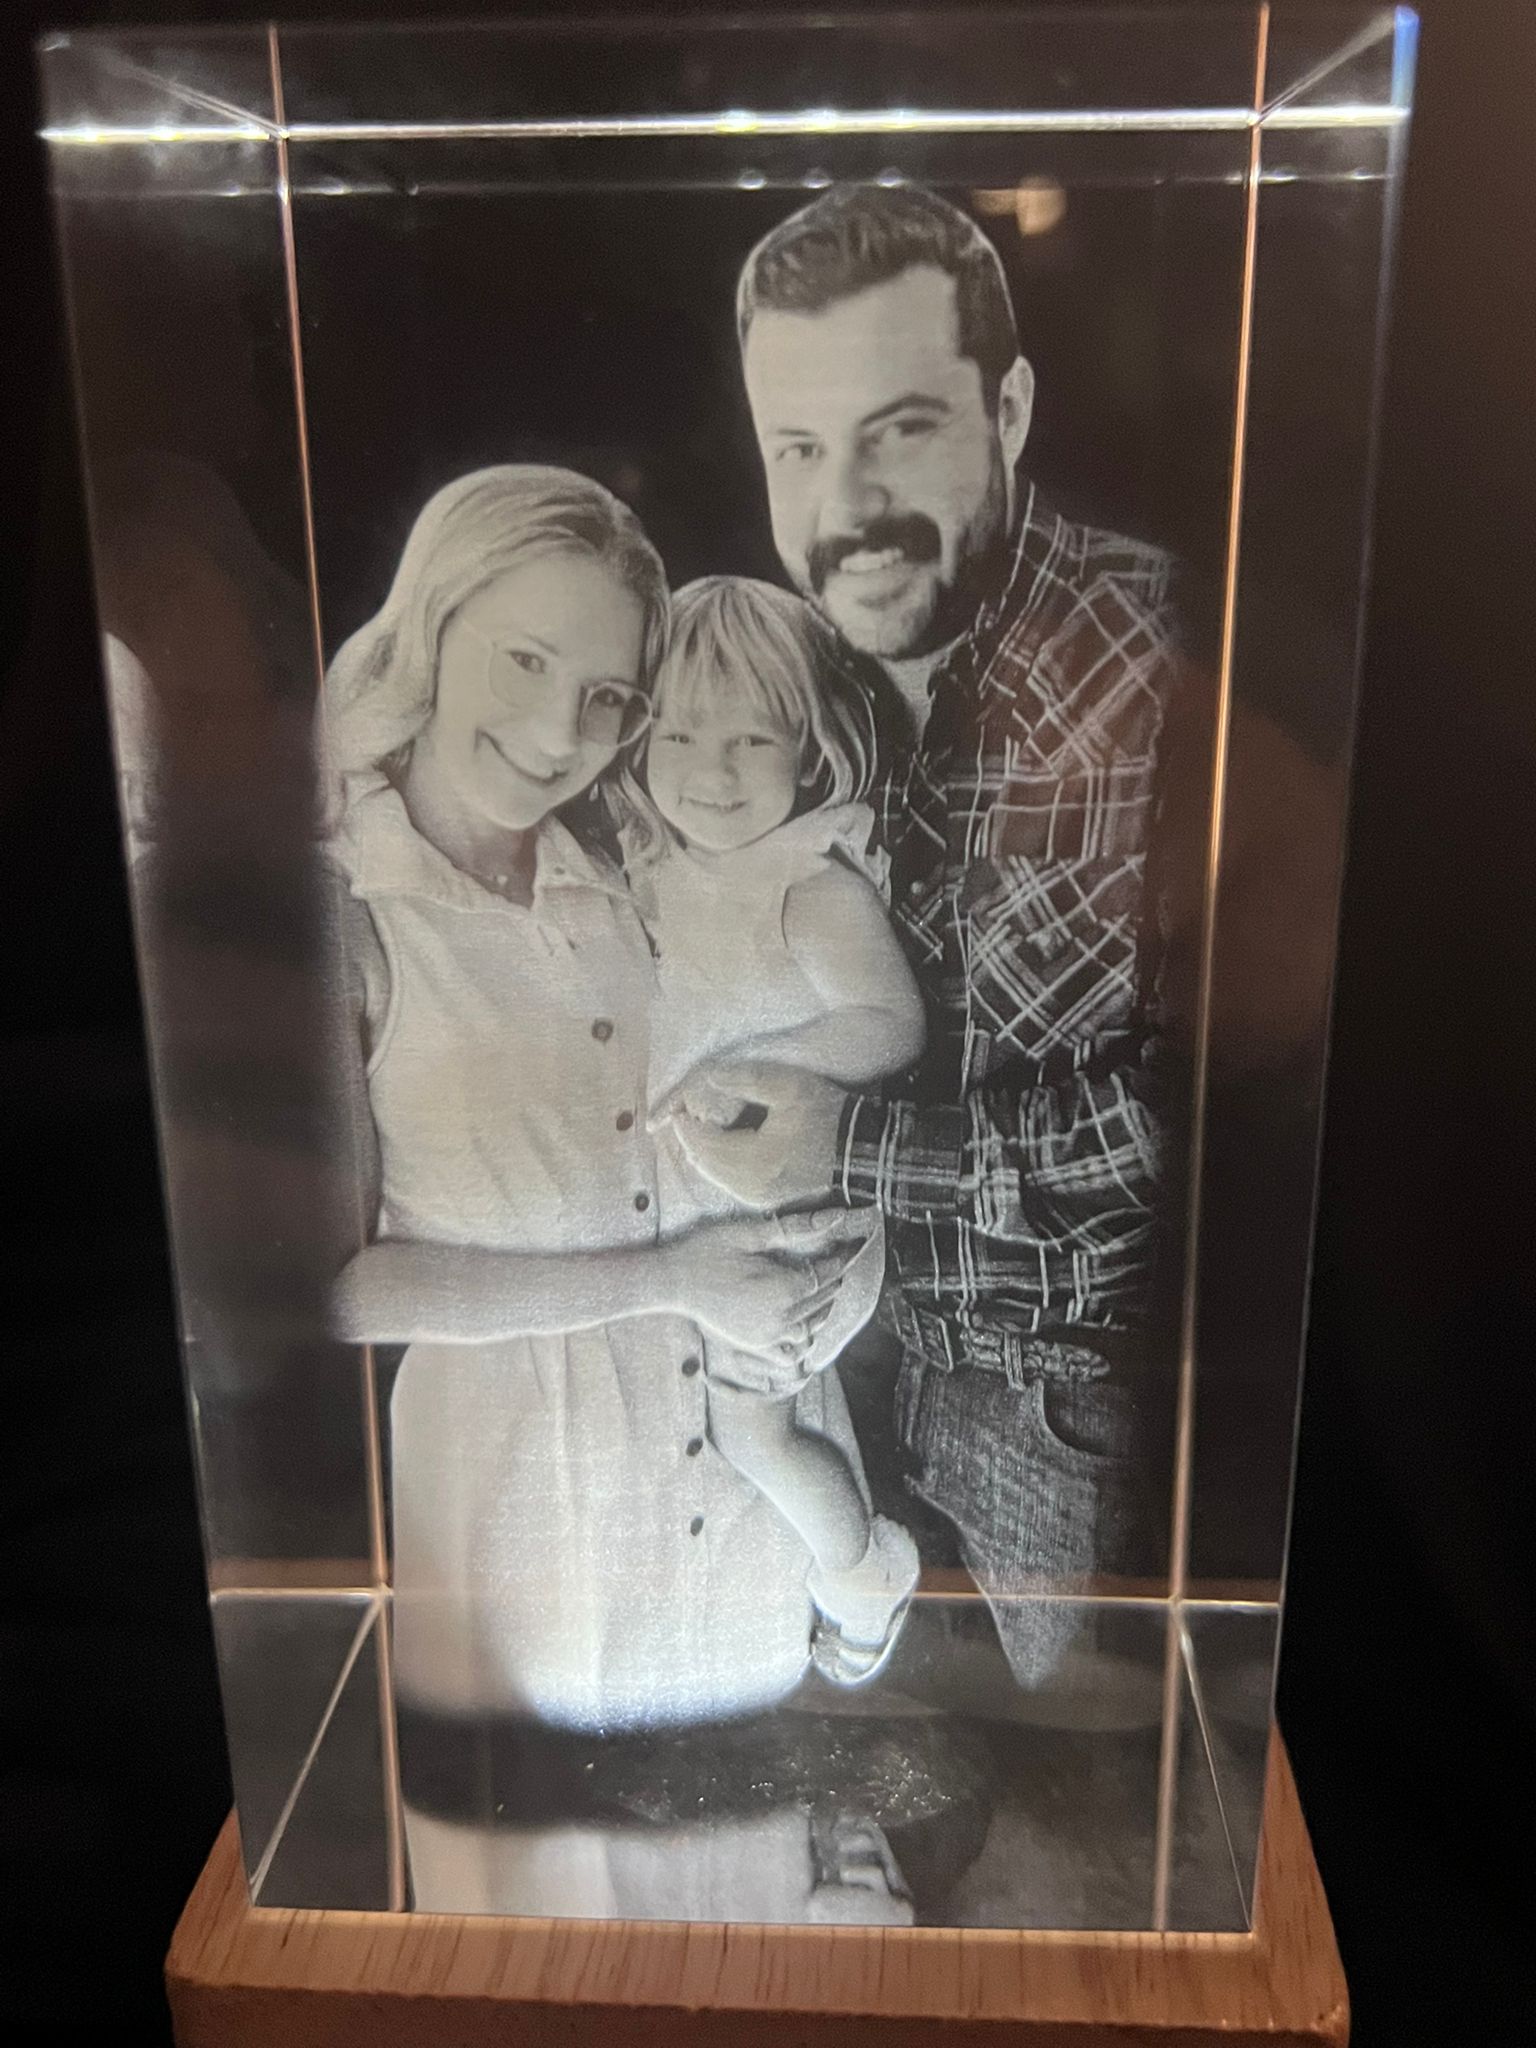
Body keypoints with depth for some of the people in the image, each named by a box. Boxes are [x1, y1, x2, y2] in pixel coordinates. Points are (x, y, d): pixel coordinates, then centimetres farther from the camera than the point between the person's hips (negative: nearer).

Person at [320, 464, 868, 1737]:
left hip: (754, 1463, 5)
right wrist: (671, 1279, -17)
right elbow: (341, 1281, -17)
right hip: (516, 1476, -4)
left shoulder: (629, 877, 2)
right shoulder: (338, 913, -14)